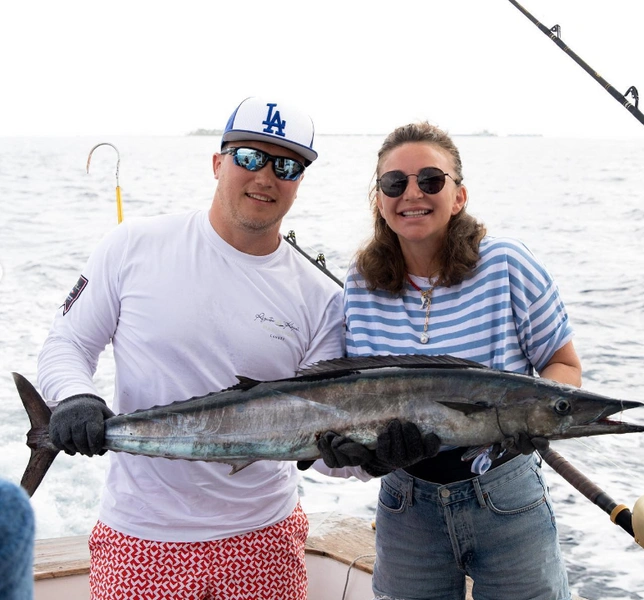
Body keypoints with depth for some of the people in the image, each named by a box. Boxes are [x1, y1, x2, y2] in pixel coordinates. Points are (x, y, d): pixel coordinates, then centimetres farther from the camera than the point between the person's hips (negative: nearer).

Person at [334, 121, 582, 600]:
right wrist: (339, 434, -20)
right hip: (406, 506, 3)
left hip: (508, 503, -2)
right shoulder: (360, 287, -4)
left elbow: (565, 365, -3)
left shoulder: (506, 264, -12)